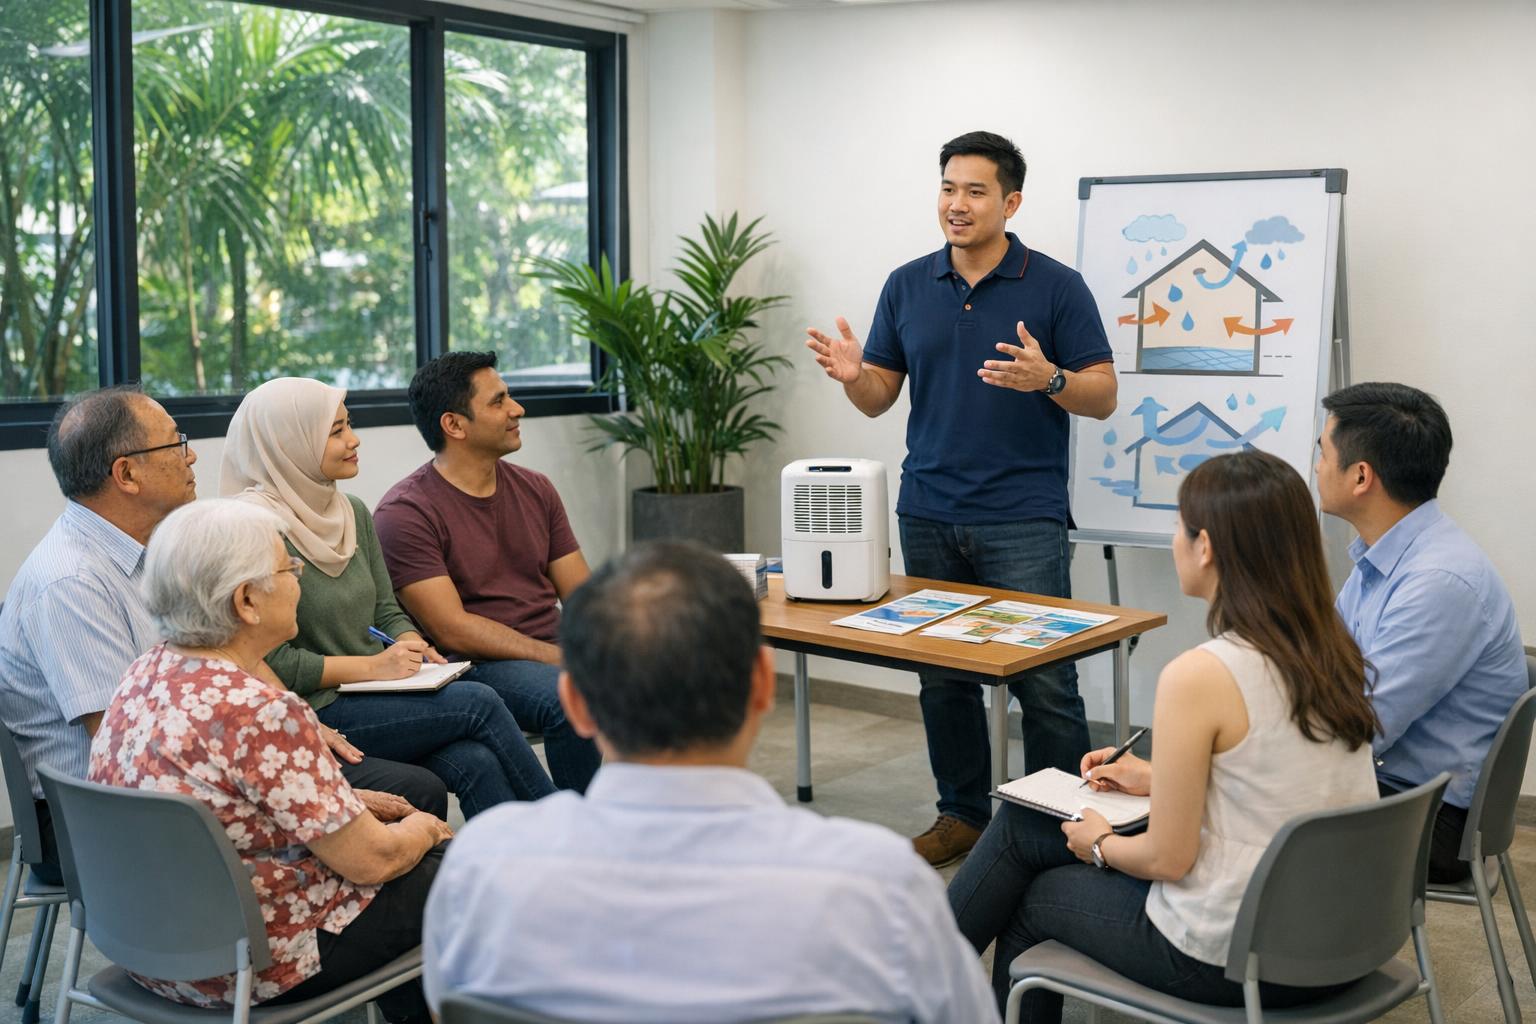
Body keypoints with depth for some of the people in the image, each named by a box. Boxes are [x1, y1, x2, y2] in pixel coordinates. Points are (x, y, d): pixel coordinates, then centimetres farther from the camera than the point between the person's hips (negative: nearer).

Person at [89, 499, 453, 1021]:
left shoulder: (145, 675, -1)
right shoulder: (262, 714, -28)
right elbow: (371, 859, -20)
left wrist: (353, 803, 13)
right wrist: (422, 828, 0)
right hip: (251, 968, -9)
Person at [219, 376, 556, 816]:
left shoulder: (353, 512, 11)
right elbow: (272, 662, -16)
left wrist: (413, 647, -4)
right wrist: (372, 666, -16)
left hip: (375, 698, 7)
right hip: (313, 713, -7)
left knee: (477, 762, -21)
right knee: (479, 702, -19)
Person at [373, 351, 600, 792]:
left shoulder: (535, 489, 13)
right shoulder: (406, 512, -7)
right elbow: (452, 630, -14)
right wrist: (562, 658, -20)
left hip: (556, 647, 6)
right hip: (478, 663, -6)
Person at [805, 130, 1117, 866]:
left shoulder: (1056, 287, -3)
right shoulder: (907, 286, 9)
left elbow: (1102, 396, -4)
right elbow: (880, 397, 10)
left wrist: (1047, 379, -25)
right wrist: (852, 373, -13)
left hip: (1023, 519, -4)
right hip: (929, 515, 4)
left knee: (1043, 680, -5)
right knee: (941, 677, 11)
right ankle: (962, 813, 26)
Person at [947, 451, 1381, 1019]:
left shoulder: (1199, 676, -24)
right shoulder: (1331, 652, -1)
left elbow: (1167, 859, -18)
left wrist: (1101, 845, 3)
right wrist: (1162, 779, 18)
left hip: (1230, 957, -7)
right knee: (1025, 823, 19)